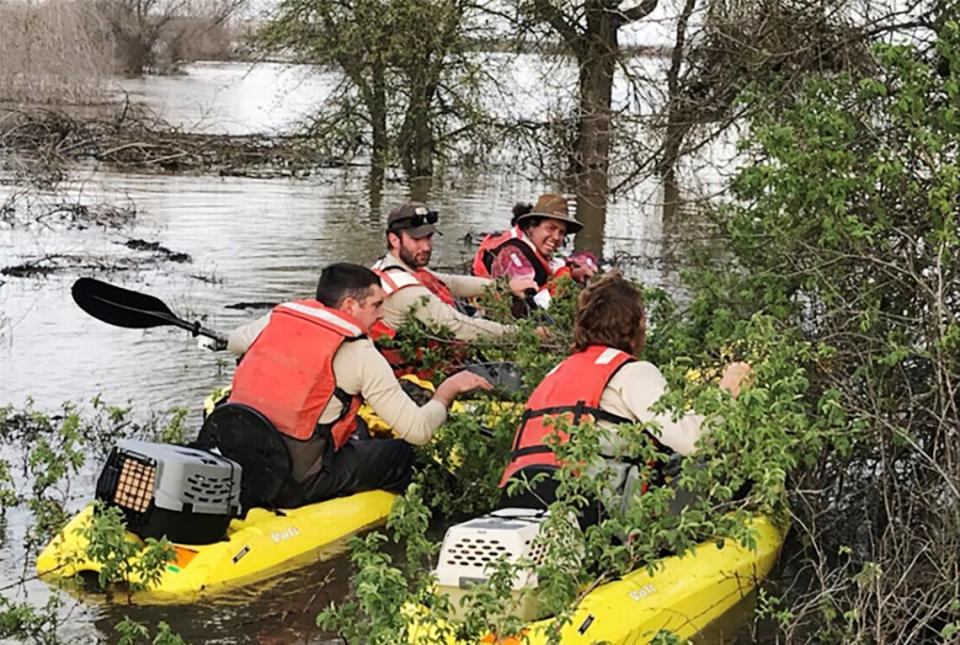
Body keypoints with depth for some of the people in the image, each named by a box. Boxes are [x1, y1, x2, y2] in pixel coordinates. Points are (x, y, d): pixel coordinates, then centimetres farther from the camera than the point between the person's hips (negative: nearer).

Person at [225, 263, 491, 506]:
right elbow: (417, 431, -9)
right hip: (294, 487, -6)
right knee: (400, 455, 9)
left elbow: (236, 341, 30)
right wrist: (447, 391, 8)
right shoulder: (362, 355, -9)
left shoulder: (278, 317, 6)